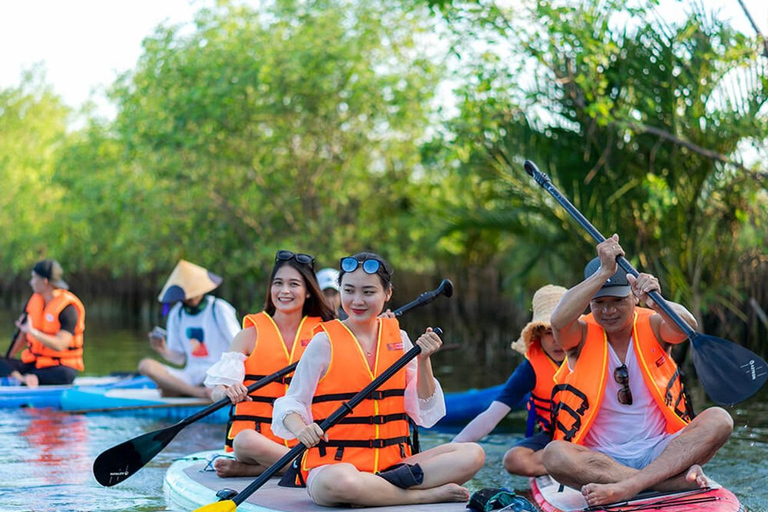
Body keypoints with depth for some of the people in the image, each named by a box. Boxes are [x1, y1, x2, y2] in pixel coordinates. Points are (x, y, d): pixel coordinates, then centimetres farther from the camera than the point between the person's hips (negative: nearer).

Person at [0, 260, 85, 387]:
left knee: (66, 375, -41)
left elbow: (60, 345, -26)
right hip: (32, 362, 6)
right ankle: (23, 379, -38)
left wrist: (32, 331, -30)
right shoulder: (33, 300, 5)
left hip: (60, 365, -6)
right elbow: (23, 335, 14)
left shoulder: (68, 307, -15)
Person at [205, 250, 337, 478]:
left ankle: (245, 469, -18)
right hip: (257, 432, -2)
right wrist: (228, 392, -28)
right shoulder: (252, 333, 4)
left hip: (300, 440, 2)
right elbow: (217, 391, -3)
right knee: (246, 440, -37)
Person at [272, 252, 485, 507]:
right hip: (334, 464, -4)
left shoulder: (398, 338, 10)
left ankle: (376, 491, -22)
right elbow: (291, 404, -1)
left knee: (472, 454, -15)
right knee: (341, 482, -41)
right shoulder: (325, 341, -1)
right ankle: (431, 494, -20)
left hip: (394, 463, 5)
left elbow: (425, 414, 9)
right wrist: (301, 429, -22)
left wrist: (423, 361, -5)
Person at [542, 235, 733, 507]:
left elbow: (686, 326, -21)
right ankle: (680, 478, -32)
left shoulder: (651, 326, 3)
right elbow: (559, 320, -25)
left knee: (719, 419, -22)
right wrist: (604, 271, -29)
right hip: (599, 459, -2)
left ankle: (627, 487, -34)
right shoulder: (584, 335, 0)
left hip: (659, 452, 2)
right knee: (555, 454, -33)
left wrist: (656, 303, -43)